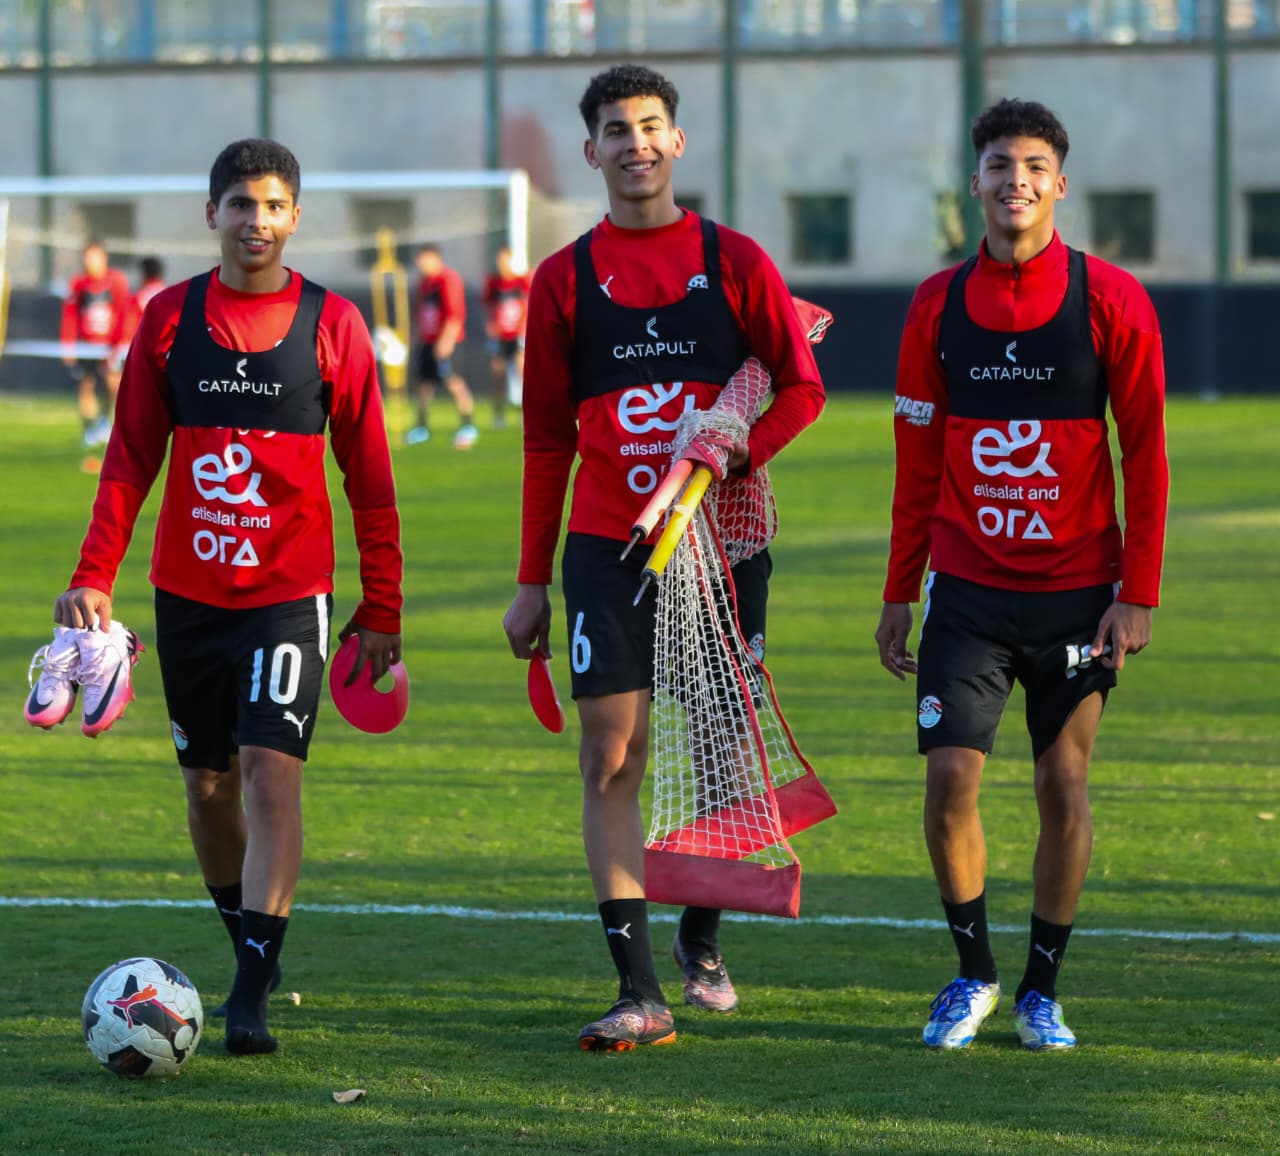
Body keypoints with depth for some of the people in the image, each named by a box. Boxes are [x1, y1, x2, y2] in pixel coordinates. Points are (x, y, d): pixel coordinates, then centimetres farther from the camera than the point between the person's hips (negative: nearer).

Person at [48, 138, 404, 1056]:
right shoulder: (171, 318, 3)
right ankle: (250, 949, 31)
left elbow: (370, 478, 2)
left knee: (272, 772, -15)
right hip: (189, 591, 3)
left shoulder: (332, 325, -2)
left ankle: (253, 994, -16)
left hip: (291, 592, -3)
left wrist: (382, 610, 2)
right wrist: (94, 578, -4)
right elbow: (130, 460, 6)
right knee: (209, 785, 10)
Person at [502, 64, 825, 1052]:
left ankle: (702, 941, 31)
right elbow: (547, 439, 8)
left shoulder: (734, 261, 3)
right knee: (612, 758, -9)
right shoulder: (565, 279, 5)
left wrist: (735, 455, -15)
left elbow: (802, 387, 3)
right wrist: (534, 581, 6)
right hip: (608, 550, 0)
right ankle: (640, 993, -11)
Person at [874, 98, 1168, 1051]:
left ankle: (1043, 989, 16)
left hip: (1076, 591, -1)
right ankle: (973, 973, 12)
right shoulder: (939, 304, 3)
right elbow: (917, 462, 9)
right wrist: (900, 593, 7)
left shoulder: (1111, 300, -5)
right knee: (950, 775, -6)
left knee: (1064, 785, 2)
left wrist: (1137, 594, -8)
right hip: (967, 588, 1)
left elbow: (1145, 453, -3)